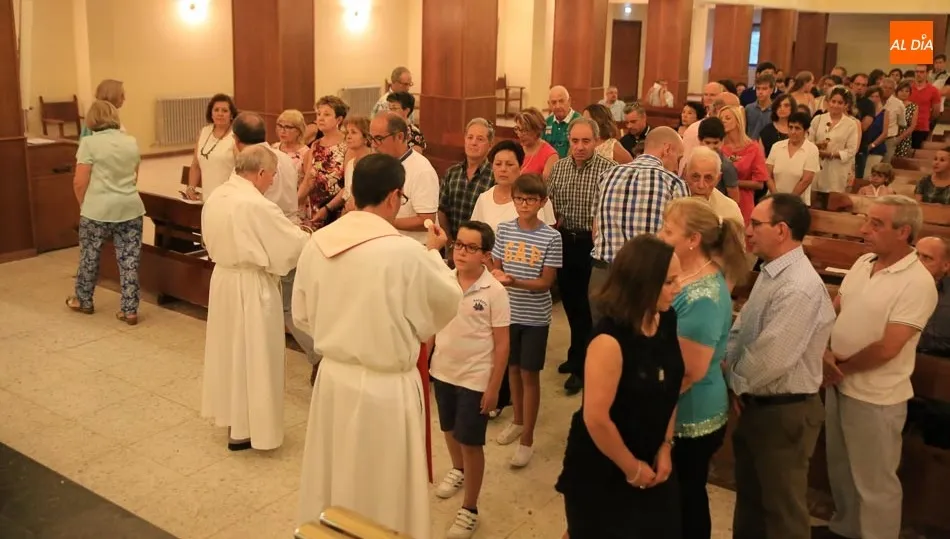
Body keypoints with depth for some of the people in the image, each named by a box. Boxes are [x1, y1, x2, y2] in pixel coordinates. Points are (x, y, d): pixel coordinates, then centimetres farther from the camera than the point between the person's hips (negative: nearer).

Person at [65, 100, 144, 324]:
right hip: (130, 208, 4)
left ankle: (83, 301, 32)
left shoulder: (90, 142, -9)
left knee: (89, 256, 16)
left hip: (98, 209, -3)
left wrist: (83, 204, 8)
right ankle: (130, 310, 8)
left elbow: (79, 182, -10)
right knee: (129, 260, 5)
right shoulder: (131, 142, 6)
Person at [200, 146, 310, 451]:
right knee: (250, 354, 5)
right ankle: (244, 429, 16)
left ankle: (230, 414, 36)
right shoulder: (257, 206, -24)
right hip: (251, 286, -8)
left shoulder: (215, 197, 2)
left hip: (222, 278, 8)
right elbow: (296, 245, -18)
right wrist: (313, 239, 2)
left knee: (230, 348, 21)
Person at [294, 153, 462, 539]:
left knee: (335, 480, 24)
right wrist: (434, 254, 10)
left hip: (333, 377, 5)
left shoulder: (317, 243, -5)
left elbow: (302, 316, 6)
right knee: (383, 490, 14)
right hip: (386, 388, -5)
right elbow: (448, 303, -4)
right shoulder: (407, 252, -22)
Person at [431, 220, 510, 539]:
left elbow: (502, 344, -12)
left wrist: (493, 388, -12)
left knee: (471, 442, 4)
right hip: (442, 371, 5)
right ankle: (458, 470, 54)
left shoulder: (494, 292, -17)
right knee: (449, 430, 25)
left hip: (475, 378, -5)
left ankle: (469, 510, 19)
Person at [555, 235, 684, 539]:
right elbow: (596, 418, -27)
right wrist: (631, 468, -13)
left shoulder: (667, 322, -7)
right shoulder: (610, 340, -30)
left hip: (650, 460, 6)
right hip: (601, 469, -6)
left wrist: (666, 446, 1)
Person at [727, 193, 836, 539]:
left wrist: (736, 383, -11)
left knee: (782, 508, 10)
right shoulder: (770, 272, 4)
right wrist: (735, 380, -6)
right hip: (756, 404, 9)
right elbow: (738, 330, 8)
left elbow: (772, 359, -29)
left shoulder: (800, 288, -27)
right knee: (749, 497, 25)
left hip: (784, 412, -9)